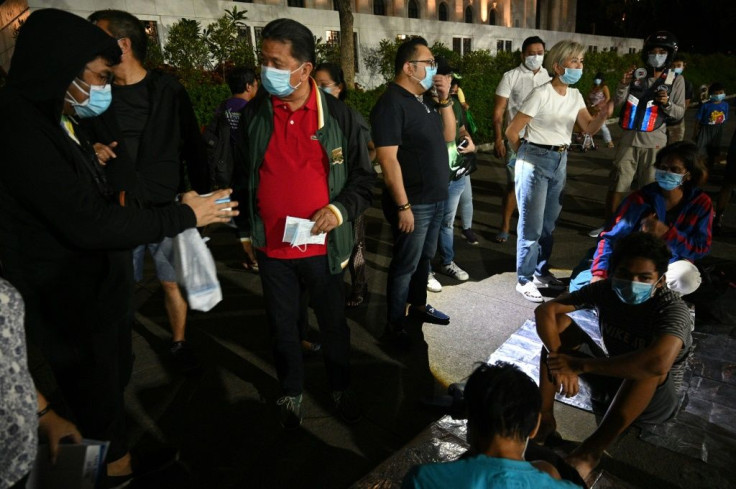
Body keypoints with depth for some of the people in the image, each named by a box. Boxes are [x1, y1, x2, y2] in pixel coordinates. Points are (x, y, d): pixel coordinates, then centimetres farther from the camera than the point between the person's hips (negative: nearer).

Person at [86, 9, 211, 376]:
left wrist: (201, 197, 0)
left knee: (173, 283, 8)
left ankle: (179, 344, 28)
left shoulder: (167, 90, 0)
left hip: (168, 208, -1)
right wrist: (92, 152, -8)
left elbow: (194, 147, 2)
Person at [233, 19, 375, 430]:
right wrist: (245, 230, 11)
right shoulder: (254, 114, -1)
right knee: (283, 326, 16)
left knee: (334, 323, 15)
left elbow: (364, 177, 1)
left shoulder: (338, 115, -6)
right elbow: (243, 177, 9)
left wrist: (341, 209, -16)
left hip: (322, 246, -1)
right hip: (271, 247, 2)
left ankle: (341, 388, 39)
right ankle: (292, 392, 39)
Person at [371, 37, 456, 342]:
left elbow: (448, 136, 14)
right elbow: (388, 159, -22)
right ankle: (395, 323, 18)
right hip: (413, 203, -8)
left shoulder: (426, 99, 11)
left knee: (425, 258, 20)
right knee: (406, 264, 3)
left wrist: (444, 100, 1)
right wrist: (403, 206, -23)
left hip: (436, 199, 8)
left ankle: (418, 306, 38)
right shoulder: (391, 103, -16)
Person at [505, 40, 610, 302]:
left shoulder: (575, 95, 8)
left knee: (549, 223, 14)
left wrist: (603, 115, -17)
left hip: (560, 162, 7)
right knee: (532, 226, -2)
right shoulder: (541, 94, -15)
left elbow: (589, 128, 4)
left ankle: (541, 273, 29)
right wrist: (525, 155, 3)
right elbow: (511, 132, -12)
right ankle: (524, 280, 11)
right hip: (535, 162, -7)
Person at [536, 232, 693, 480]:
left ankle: (590, 451, -28)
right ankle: (544, 418, -18)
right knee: (558, 321, -15)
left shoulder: (673, 310, -28)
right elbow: (545, 311, -17)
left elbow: (658, 362, -49)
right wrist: (561, 362, -32)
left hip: (655, 396, -4)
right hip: (613, 374, 5)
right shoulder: (605, 289, -14)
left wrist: (580, 365, -40)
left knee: (649, 366, -40)